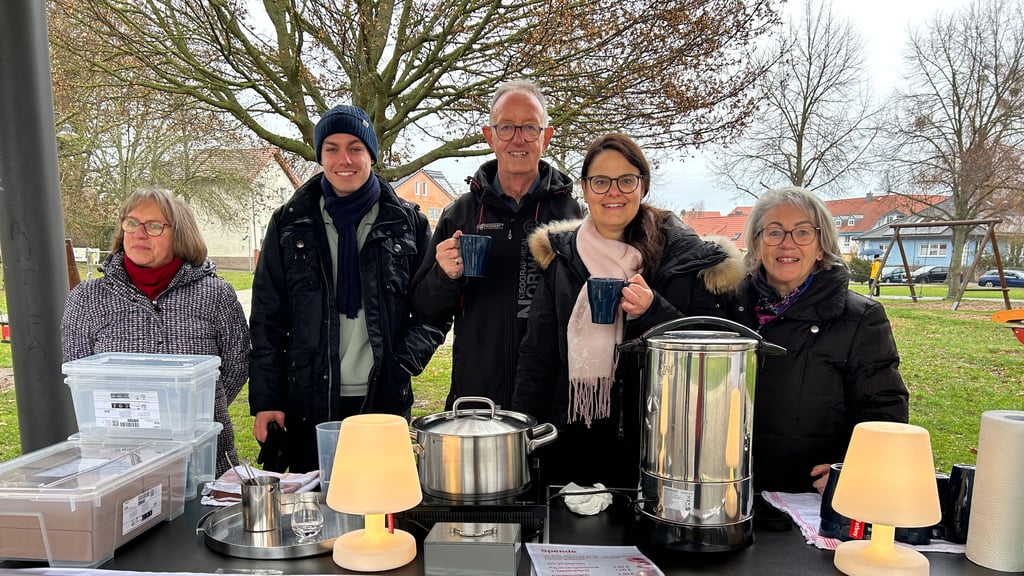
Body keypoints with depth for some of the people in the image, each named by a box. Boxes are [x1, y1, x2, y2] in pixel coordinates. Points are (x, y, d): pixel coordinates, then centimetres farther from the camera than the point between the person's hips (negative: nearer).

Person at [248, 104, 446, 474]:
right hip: (308, 403, 1)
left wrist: (404, 362, -11)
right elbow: (267, 318, 4)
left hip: (385, 400, 0)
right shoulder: (290, 223, 5)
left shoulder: (408, 222, 4)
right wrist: (264, 400, -2)